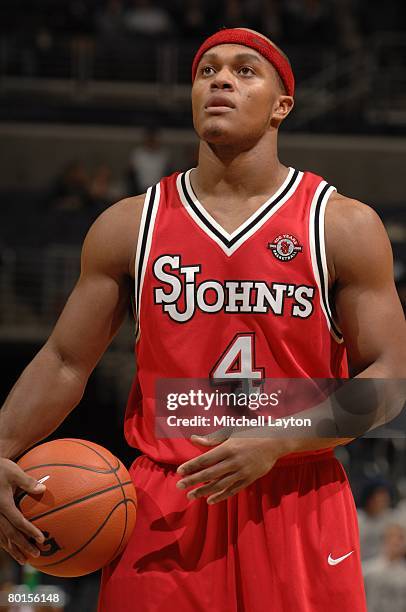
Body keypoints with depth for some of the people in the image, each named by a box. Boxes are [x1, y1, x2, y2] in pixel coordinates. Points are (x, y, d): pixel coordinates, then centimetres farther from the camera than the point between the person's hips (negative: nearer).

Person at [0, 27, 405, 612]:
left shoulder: (345, 227, 2)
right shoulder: (130, 226, 8)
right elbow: (65, 362, 10)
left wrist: (277, 442, -15)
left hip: (299, 509, -1)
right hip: (164, 511, 1)